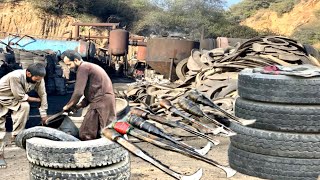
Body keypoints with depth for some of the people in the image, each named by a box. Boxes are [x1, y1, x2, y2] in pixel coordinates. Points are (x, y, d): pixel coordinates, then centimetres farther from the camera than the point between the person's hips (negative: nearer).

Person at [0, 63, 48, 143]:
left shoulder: (38, 78, -21)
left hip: (13, 98, 5)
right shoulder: (15, 76, -35)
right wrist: (37, 99, -16)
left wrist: (44, 114, -11)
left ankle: (16, 136, -8)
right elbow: (20, 96, -28)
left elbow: (43, 95, -12)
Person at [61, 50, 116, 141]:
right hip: (108, 101, 10)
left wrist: (68, 106, 2)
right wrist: (78, 106, 14)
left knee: (85, 135, -8)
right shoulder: (89, 67, 24)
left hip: (101, 102, -10)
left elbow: (78, 92, -13)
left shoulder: (83, 68, -7)